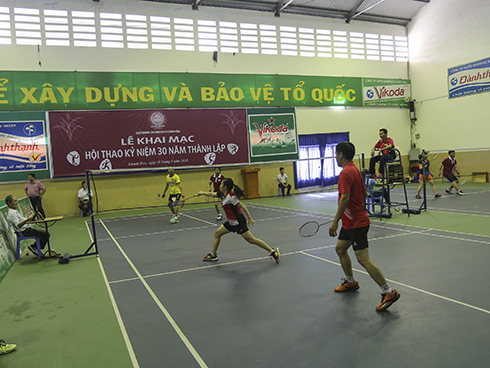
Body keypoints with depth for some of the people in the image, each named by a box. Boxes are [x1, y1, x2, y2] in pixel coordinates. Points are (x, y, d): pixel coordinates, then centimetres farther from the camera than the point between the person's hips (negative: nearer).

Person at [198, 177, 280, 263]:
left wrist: (249, 219, -20)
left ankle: (273, 251, -3)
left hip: (238, 222, -9)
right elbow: (212, 194, 24)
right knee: (217, 233, 14)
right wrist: (202, 193, 33)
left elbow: (242, 206, -21)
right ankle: (213, 255, 28)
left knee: (251, 240, -10)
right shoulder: (222, 194, 6)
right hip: (231, 222, 10)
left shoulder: (230, 197, -21)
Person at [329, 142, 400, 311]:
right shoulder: (355, 170, 13)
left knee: (363, 258, -9)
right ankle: (350, 282, 34)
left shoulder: (346, 173, -18)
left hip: (356, 223, -11)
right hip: (350, 222, 11)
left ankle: (389, 292, -3)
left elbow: (345, 198, -28)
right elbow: (363, 193, 19)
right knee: (340, 248, 19)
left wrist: (335, 221, -26)